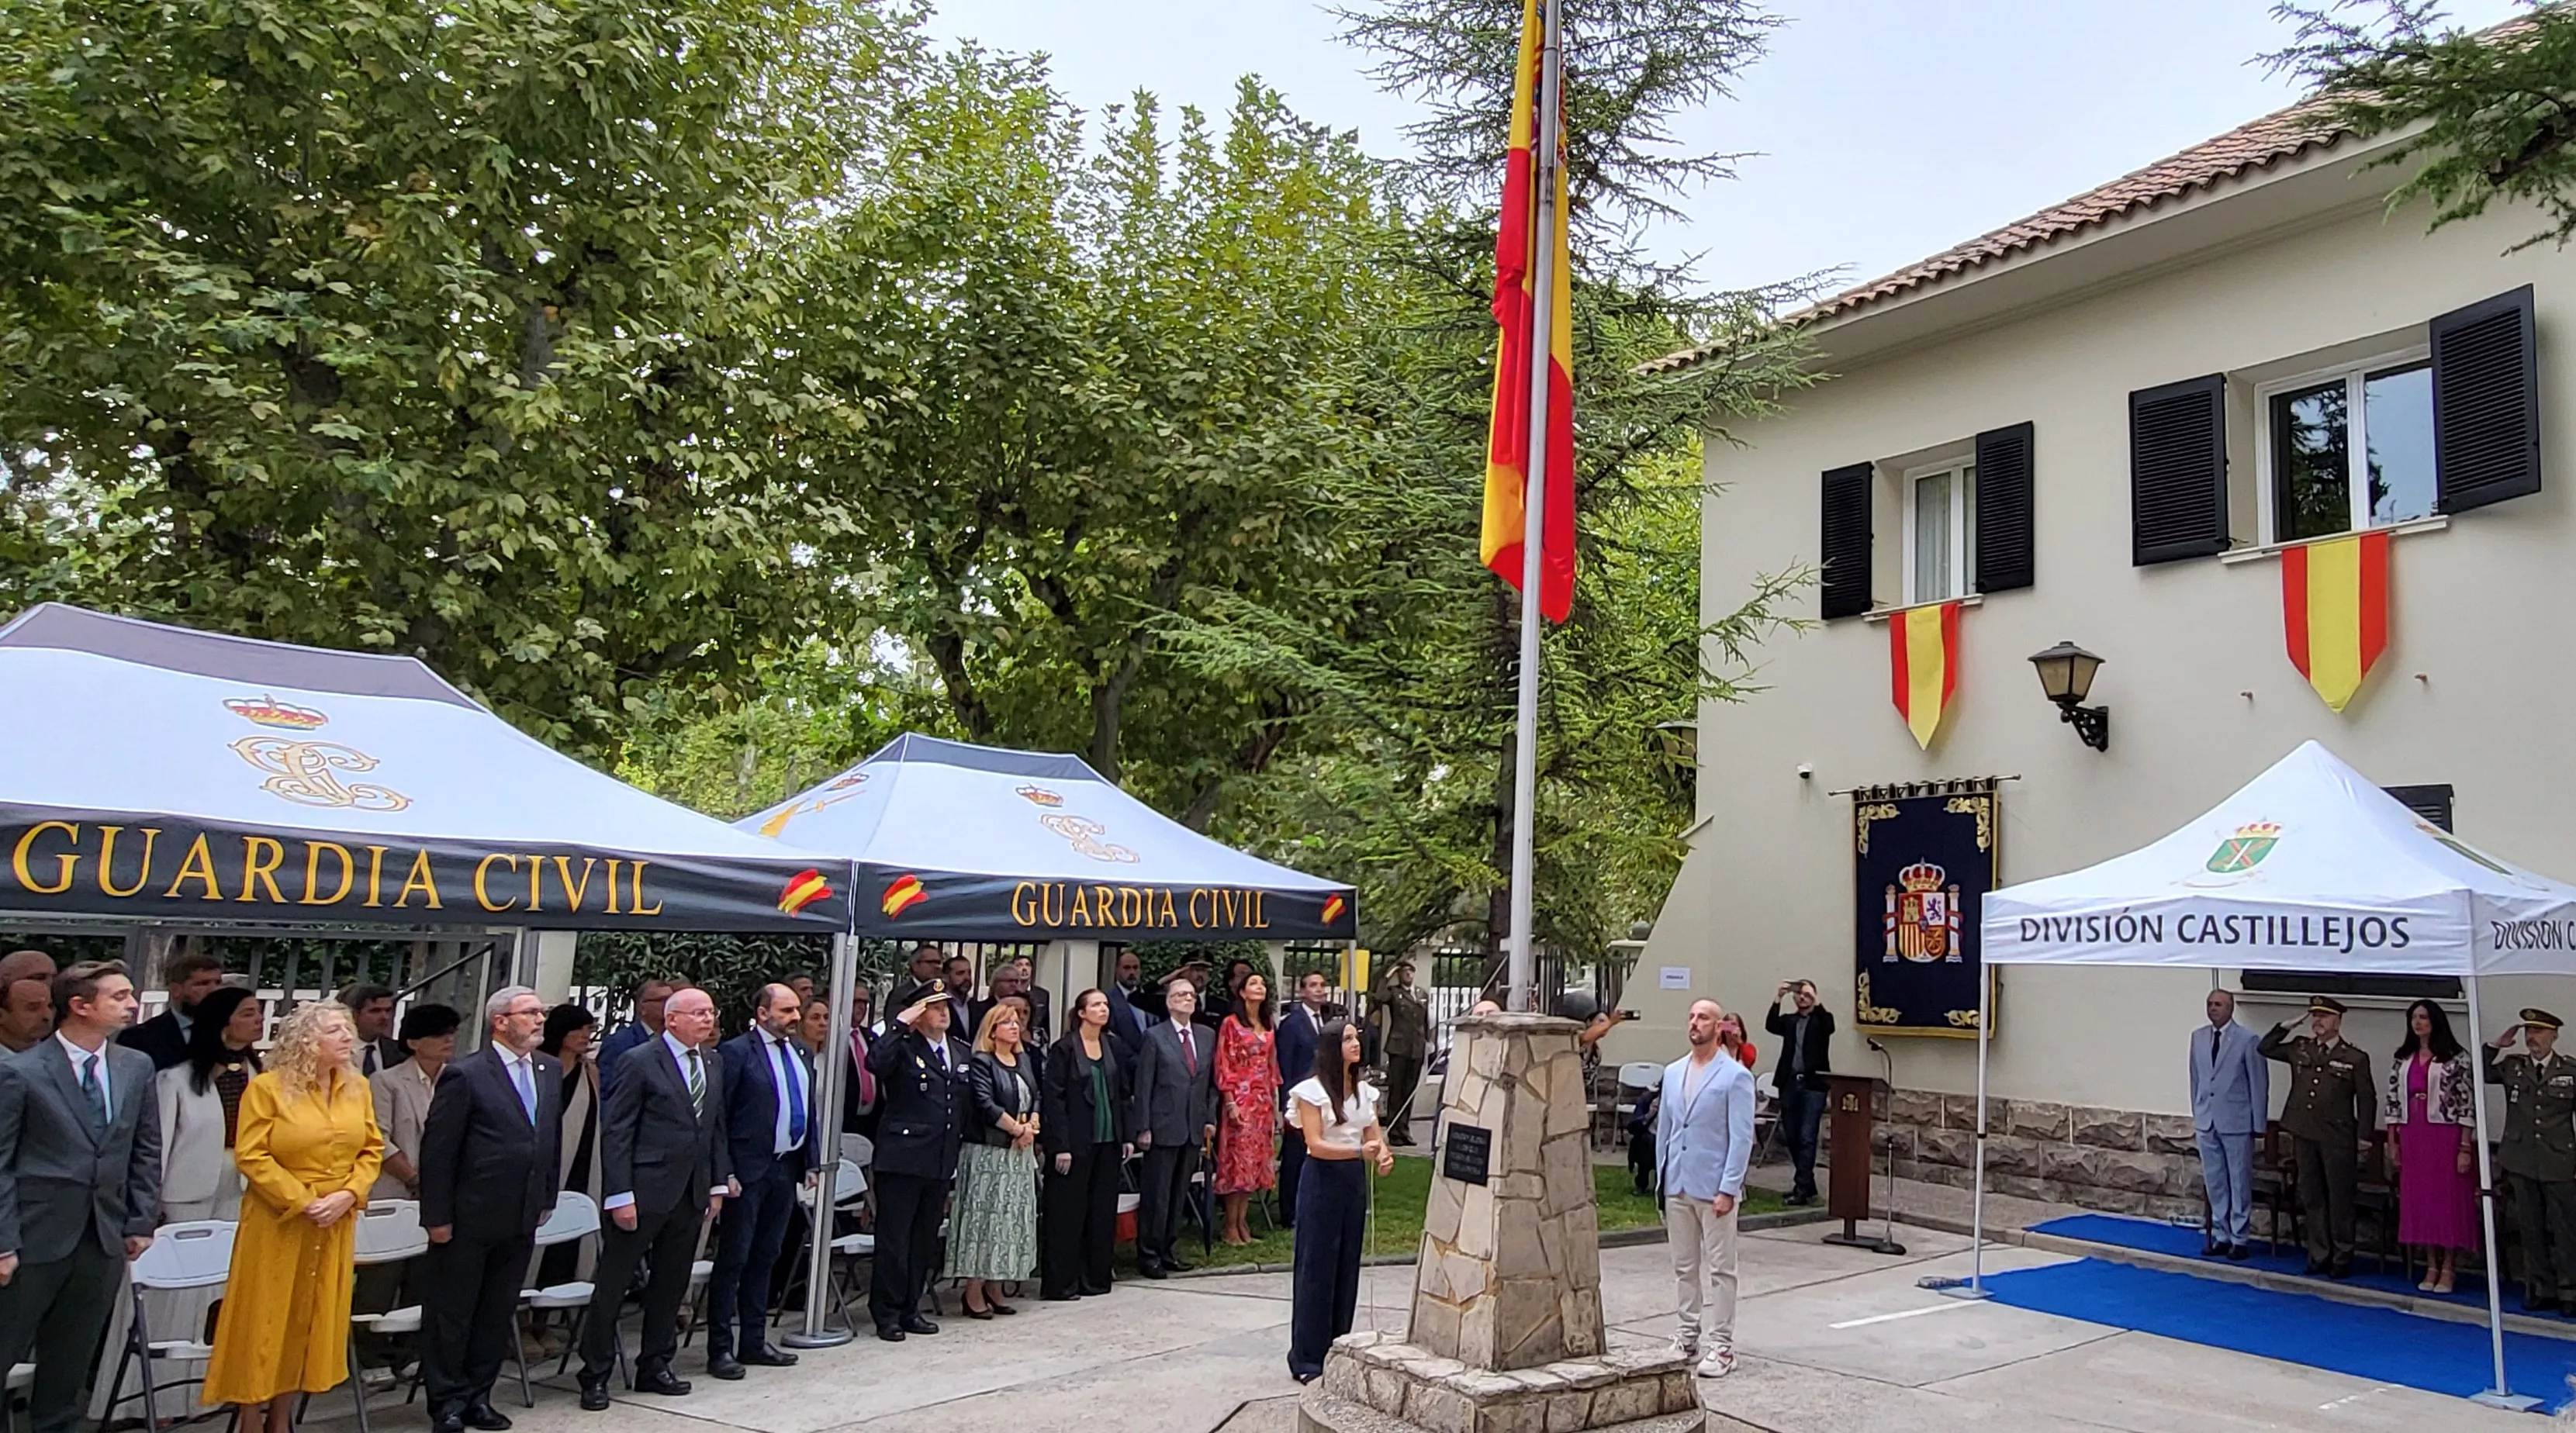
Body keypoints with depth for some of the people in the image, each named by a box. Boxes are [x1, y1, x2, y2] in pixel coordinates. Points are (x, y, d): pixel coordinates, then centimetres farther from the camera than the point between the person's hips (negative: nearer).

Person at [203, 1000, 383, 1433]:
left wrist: (348, 1194, -9)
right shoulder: (267, 1087, -10)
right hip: (278, 1222, -5)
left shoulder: (358, 1088, 5)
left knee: (311, 1324, 11)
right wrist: (300, 1202, -17)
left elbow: (372, 1151, 7)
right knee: (264, 1324, 3)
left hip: (336, 1224, 5)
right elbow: (251, 1156, -13)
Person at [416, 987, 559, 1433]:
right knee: (451, 1313, 7)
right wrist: (438, 1217, -12)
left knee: (498, 1313, 15)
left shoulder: (550, 1070, 6)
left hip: (522, 1220, 6)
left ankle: (477, 1397, 28)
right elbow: (438, 1150, -12)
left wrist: (547, 1198, 11)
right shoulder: (465, 1075, -13)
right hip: (470, 1218, -6)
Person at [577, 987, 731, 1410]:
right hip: (644, 1192, -6)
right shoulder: (638, 1062, -10)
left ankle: (655, 1366, 26)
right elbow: (615, 1133, -11)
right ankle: (595, 1376, 14)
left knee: (671, 1284, 14)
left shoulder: (714, 1065, 10)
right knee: (612, 1286, 3)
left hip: (692, 1194, 6)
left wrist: (718, 1183, 10)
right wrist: (620, 1195, -15)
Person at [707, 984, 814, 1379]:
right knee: (733, 1259, 1)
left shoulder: (799, 1053, 11)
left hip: (786, 1168, 7)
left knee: (765, 1258, 14)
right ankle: (720, 1349, 9)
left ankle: (754, 1342, 23)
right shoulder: (737, 1052, -10)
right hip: (749, 1170, -7)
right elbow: (719, 1114, -12)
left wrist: (811, 1160, 9)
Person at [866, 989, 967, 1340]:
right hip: (902, 1158, -7)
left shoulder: (961, 1053, 13)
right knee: (894, 1239, 0)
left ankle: (909, 1310, 24)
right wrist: (901, 1023, -23)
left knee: (924, 1239, 14)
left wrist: (959, 1152, 15)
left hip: (941, 1162, 7)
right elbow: (875, 1061, -29)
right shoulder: (904, 1047, -7)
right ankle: (887, 1315, 10)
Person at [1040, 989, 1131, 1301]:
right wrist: (1061, 1146, -14)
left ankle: (1095, 1278, 18)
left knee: (1103, 1210, 9)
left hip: (1108, 1140, 6)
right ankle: (1060, 1283, 7)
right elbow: (1054, 1097, -9)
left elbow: (1121, 1093, 13)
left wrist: (1127, 1135, 7)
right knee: (1067, 1212, -1)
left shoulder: (1114, 1047, 9)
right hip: (1076, 1142, -6)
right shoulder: (1064, 1048, -7)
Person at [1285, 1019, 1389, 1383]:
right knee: (1316, 1267, -2)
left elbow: (1375, 1137, 7)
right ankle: (1307, 1358, 7)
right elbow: (1315, 1145, -17)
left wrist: (1383, 1155, -16)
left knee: (1347, 1266, 10)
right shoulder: (1312, 1090, -10)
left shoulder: (1364, 1091, 9)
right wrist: (1360, 1150, -29)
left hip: (1354, 1179, 6)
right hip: (1323, 1179, -6)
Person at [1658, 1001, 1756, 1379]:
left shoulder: (1735, 1077, -7)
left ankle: (1720, 1345, 7)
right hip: (1677, 1186, 6)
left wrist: (1728, 1189, -15)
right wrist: (1661, 1179, 11)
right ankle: (1690, 1334, 23)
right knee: (1685, 1266, 13)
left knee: (1719, 1269, 1)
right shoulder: (1673, 1073, 10)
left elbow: (1741, 1138, -10)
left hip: (1714, 1188, -5)